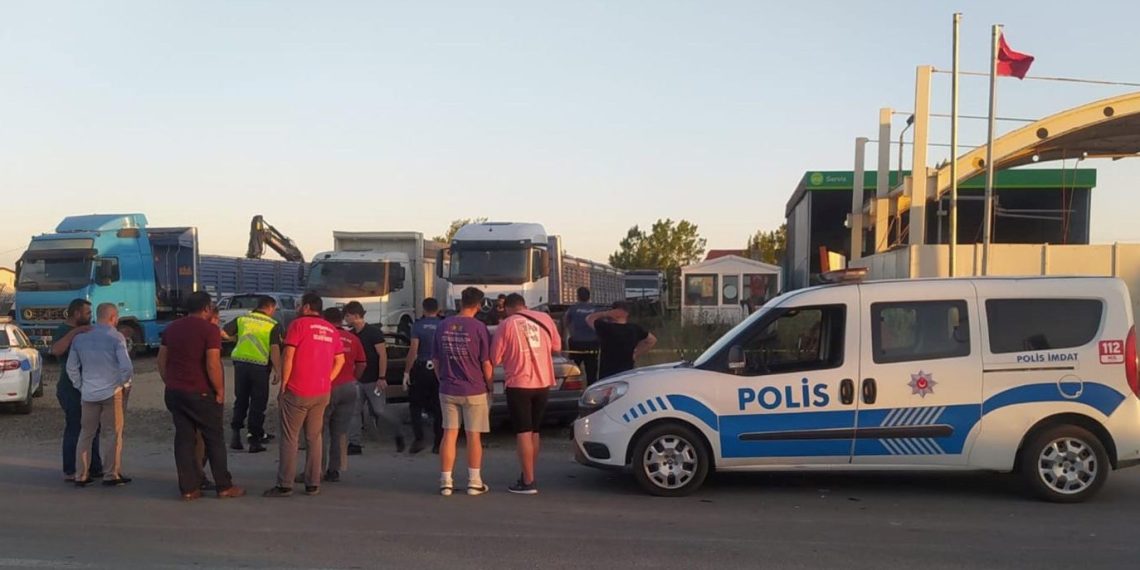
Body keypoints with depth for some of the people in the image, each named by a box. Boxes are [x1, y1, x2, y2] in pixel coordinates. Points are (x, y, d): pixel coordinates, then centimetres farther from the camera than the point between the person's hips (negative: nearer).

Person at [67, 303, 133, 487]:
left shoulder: (80, 338, 6)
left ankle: (81, 475, 14)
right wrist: (121, 382, 3)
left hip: (88, 394, 4)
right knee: (112, 435, 4)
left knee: (86, 434, 12)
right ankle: (111, 475, 6)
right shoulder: (116, 337, -10)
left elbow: (71, 368, 10)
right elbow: (127, 367, -15)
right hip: (111, 393, -4)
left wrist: (81, 387, 18)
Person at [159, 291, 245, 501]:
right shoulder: (209, 329, -11)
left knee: (184, 439, 8)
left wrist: (171, 384, 19)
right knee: (214, 439, 4)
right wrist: (220, 391, -10)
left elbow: (162, 361, 13)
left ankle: (188, 488, 8)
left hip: (175, 392, 6)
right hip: (201, 393, -6)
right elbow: (213, 365, -19)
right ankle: (224, 487, 9)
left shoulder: (171, 329, 10)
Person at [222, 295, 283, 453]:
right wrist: (277, 371, -8)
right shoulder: (273, 325, -2)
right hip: (260, 367, -3)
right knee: (258, 404, 8)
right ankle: (255, 440, 11)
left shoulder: (241, 319, 7)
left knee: (240, 401, 18)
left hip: (241, 364, 3)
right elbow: (275, 350, -11)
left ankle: (236, 434, 12)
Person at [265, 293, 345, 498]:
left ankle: (284, 485, -1)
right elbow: (340, 360, 12)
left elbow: (288, 356, -11)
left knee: (289, 439, 0)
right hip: (322, 393, 5)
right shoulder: (331, 330, 12)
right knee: (314, 438, 11)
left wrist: (283, 386, -6)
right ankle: (313, 484, 11)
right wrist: (326, 381, 13)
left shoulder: (299, 324, -6)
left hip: (297, 392, -5)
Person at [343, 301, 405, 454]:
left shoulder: (373, 332, -11)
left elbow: (382, 355, -14)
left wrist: (382, 377, -19)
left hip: (374, 380, -6)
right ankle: (355, 444, 6)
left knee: (381, 410, -3)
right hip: (357, 380, 6)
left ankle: (398, 435, 18)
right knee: (353, 411, 0)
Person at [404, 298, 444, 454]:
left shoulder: (418, 325, -5)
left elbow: (413, 350, -11)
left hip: (420, 369, -2)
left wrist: (406, 372, -7)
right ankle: (437, 444, 10)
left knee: (415, 406, 10)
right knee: (437, 409, 9)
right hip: (439, 370, 2)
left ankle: (418, 439, -3)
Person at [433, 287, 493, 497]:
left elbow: (436, 360, 10)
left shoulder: (443, 326, 2)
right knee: (473, 436, 5)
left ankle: (446, 482, 9)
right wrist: (490, 385, 4)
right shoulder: (478, 328, -11)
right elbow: (486, 363, -9)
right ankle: (474, 482, 11)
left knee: (449, 434, 8)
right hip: (474, 391, -3)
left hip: (448, 390, 3)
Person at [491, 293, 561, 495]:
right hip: (543, 382, 5)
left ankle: (528, 482, -3)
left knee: (524, 433, -1)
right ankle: (528, 476, 25)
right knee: (534, 432, 16)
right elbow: (556, 346, 13)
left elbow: (495, 359, -7)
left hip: (518, 384, -5)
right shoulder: (545, 319, 3)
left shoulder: (506, 325, -8)